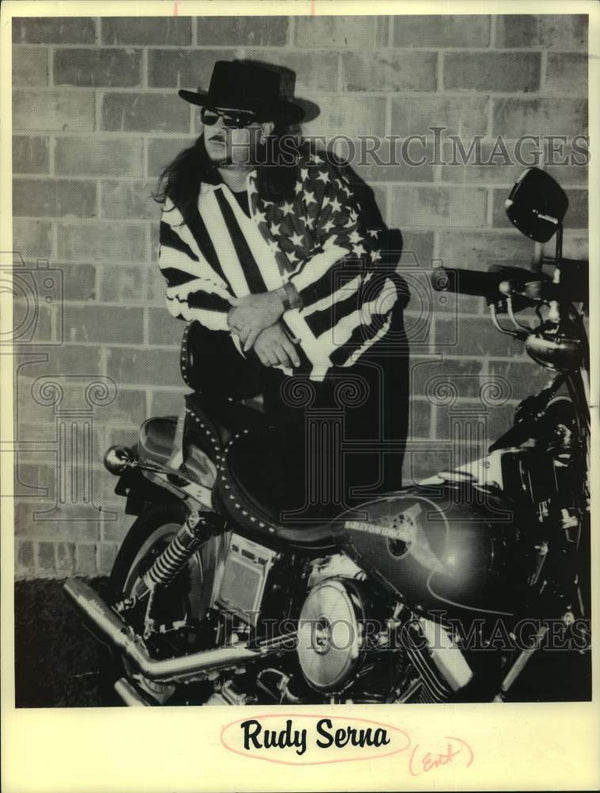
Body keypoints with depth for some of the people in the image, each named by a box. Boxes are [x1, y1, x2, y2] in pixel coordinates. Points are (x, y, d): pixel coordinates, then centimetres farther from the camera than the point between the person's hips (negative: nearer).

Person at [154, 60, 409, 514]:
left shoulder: (308, 172, -6)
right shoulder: (183, 197, 1)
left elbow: (356, 241, -16)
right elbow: (182, 286, -5)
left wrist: (278, 299, -25)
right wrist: (250, 329, -20)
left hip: (365, 345, -1)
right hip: (285, 371, 2)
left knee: (374, 483, 11)